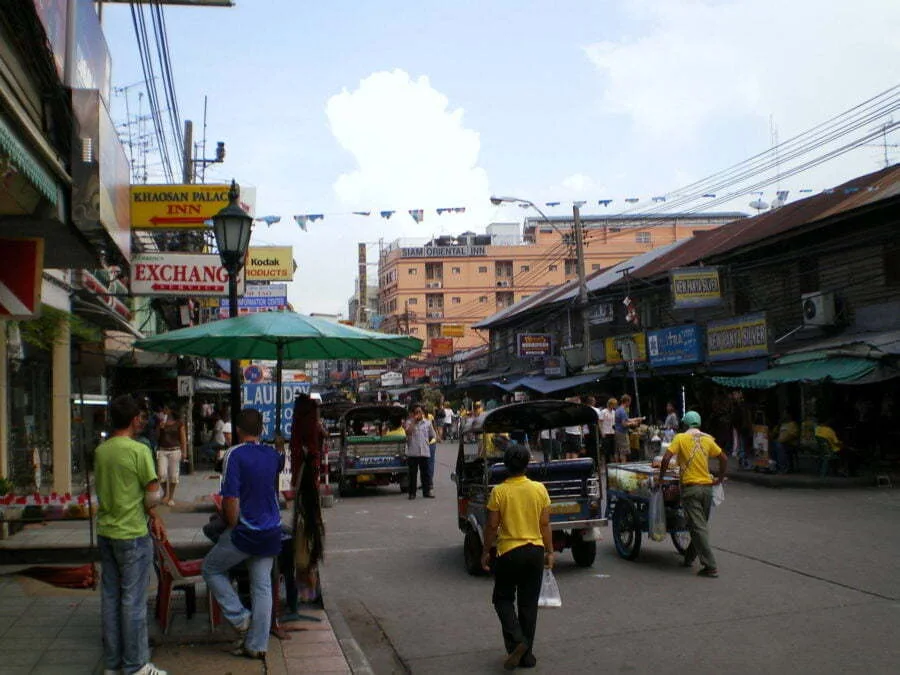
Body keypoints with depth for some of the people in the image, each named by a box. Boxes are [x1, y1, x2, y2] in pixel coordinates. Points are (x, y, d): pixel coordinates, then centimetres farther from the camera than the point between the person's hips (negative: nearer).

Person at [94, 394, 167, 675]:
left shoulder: (100, 451, 5)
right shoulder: (139, 450, -16)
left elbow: (110, 489, 11)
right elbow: (153, 494, -15)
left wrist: (150, 517, 10)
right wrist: (151, 515, 7)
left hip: (105, 533, 7)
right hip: (132, 535, -7)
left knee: (110, 598, 13)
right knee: (133, 600, 1)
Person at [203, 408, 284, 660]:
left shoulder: (235, 455, -15)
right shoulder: (273, 455, 3)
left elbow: (231, 498, -19)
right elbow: (283, 463, 30)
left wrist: (233, 526, -6)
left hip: (245, 532, -6)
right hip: (271, 533, 6)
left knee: (211, 569, 16)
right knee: (262, 587, 10)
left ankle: (240, 617, 10)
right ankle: (257, 646, 15)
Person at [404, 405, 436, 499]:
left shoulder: (427, 423, 9)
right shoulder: (409, 422, 2)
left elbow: (432, 436, 20)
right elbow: (408, 432, -18)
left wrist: (428, 442, 9)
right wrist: (413, 421, -14)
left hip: (424, 452, 2)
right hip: (412, 452, -2)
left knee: (426, 473, 5)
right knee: (412, 473, 3)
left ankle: (427, 491, 11)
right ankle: (412, 493, 10)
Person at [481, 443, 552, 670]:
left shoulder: (499, 492, -12)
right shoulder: (539, 489, -3)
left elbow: (492, 526, -8)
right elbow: (545, 525, 2)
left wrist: (486, 552, 4)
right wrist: (549, 551, 11)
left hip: (509, 552, -3)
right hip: (535, 551, 3)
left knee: (503, 599, 13)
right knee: (529, 604, 12)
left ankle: (516, 641, -7)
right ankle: (526, 655, 17)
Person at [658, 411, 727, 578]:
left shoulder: (680, 438, -4)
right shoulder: (707, 439, 7)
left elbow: (666, 458, -13)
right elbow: (724, 459, 11)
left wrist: (661, 478, -2)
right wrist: (719, 479, 20)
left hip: (690, 487, -5)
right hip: (707, 487, 5)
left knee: (698, 528, -3)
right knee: (701, 525, 17)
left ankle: (710, 566, -6)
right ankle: (689, 558, 28)